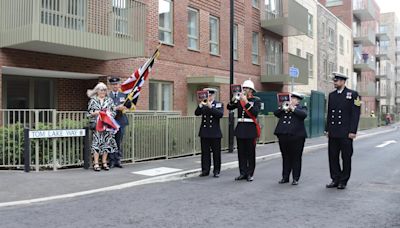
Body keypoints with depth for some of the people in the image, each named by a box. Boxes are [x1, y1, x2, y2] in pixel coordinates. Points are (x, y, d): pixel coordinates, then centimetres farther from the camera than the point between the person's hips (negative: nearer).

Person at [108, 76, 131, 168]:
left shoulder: (124, 95, 13)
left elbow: (128, 104, 13)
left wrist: (124, 107, -8)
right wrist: (116, 108, -18)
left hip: (121, 121, 3)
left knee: (119, 142, 7)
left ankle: (118, 160, 14)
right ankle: (112, 161, 8)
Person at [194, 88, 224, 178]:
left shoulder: (219, 104, 2)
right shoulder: (203, 105, 11)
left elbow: (220, 114, -16)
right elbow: (197, 113, -4)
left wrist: (211, 107, -21)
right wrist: (200, 105, -19)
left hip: (215, 133, -2)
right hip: (204, 132, 3)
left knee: (216, 152, 3)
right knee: (205, 152, 5)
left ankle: (216, 171, 12)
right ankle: (205, 170, 13)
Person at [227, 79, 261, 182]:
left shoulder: (256, 100, -2)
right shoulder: (240, 99, 11)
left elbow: (255, 112, -17)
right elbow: (229, 108, 7)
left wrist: (246, 102, -21)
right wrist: (233, 99, -9)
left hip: (250, 128, -4)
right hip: (240, 128, 4)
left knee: (251, 152, 3)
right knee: (241, 152, 6)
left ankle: (250, 174, 10)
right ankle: (243, 173, 14)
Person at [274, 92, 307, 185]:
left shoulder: (301, 108, 7)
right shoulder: (284, 108, 19)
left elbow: (304, 114, -13)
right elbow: (275, 113, 8)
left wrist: (293, 109, -14)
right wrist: (281, 108, -8)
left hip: (296, 136, -4)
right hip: (283, 136, 4)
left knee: (296, 158, 1)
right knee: (285, 157, 10)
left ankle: (295, 178, 9)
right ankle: (285, 177, 19)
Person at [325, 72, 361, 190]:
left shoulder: (353, 94, -3)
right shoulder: (331, 95, 12)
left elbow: (355, 114, -7)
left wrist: (352, 131, -12)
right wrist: (327, 129, 10)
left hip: (345, 133, -5)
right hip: (333, 133, 5)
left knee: (346, 157, 4)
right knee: (333, 157, 6)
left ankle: (343, 181, 14)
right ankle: (335, 179, 17)